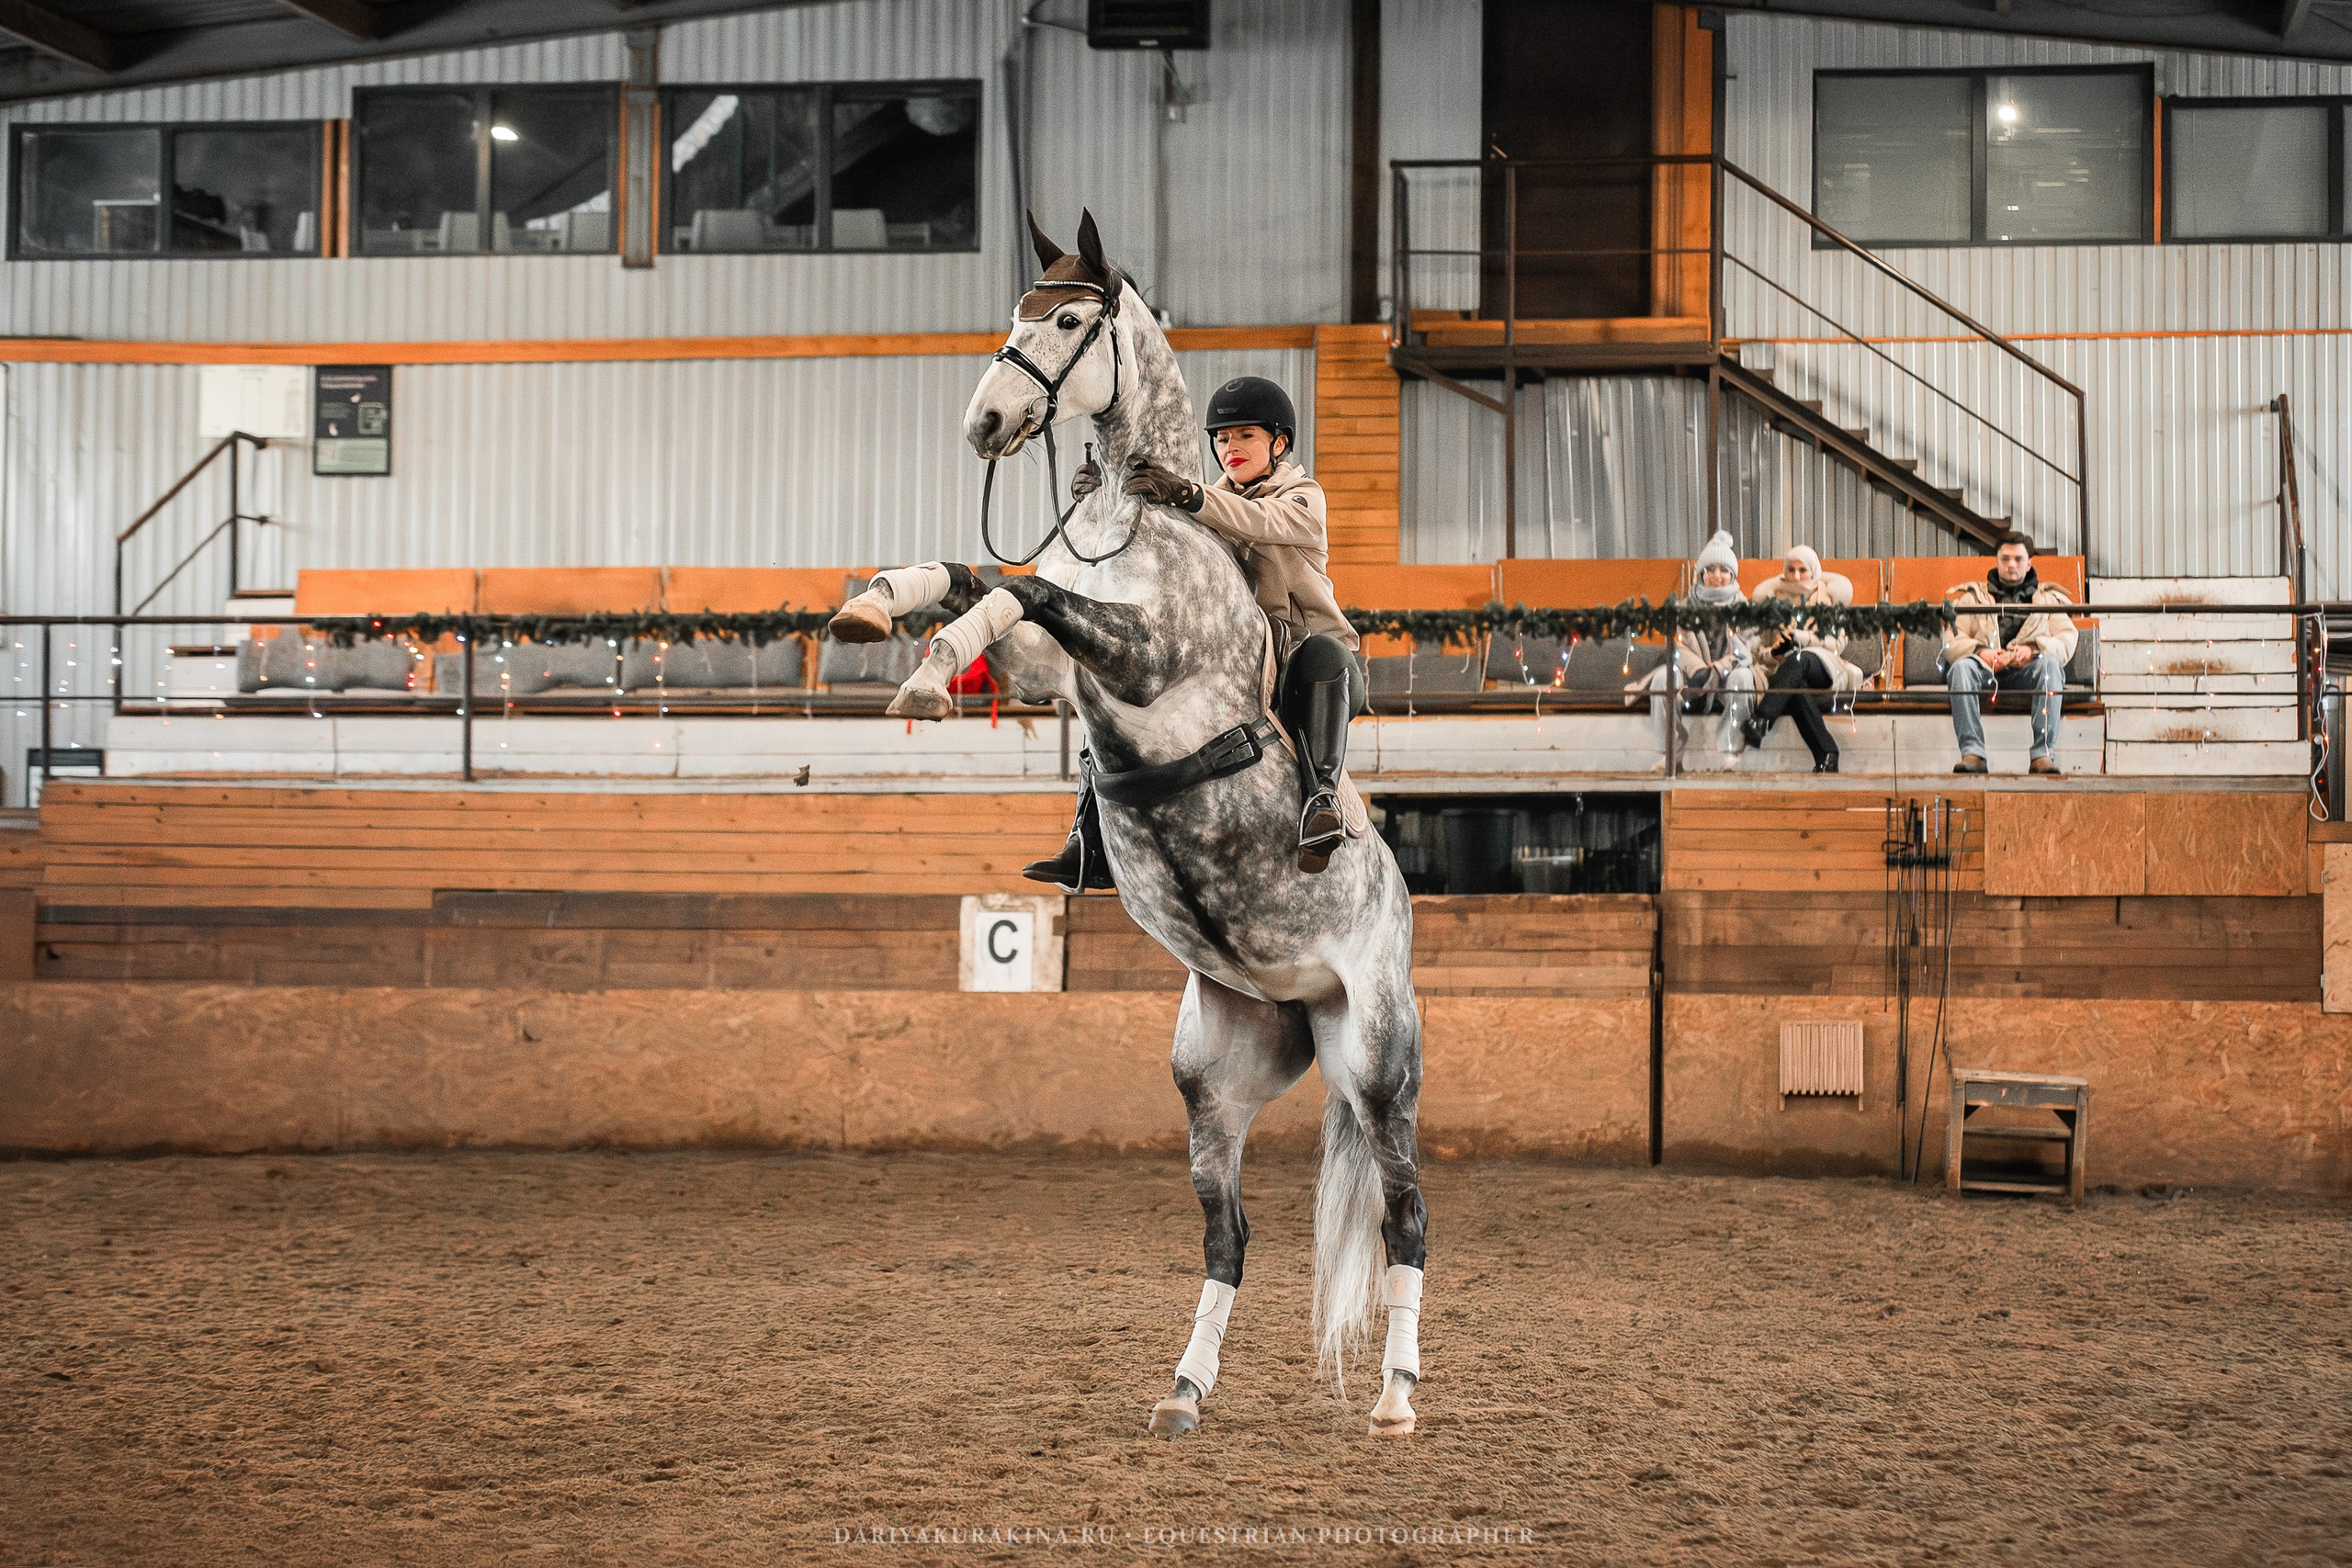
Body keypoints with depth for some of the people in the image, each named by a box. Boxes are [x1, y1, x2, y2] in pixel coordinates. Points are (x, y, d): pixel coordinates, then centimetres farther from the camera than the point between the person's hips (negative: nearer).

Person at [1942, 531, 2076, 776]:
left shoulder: (2049, 598, 26)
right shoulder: (1973, 597, 25)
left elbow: (2067, 641, 9)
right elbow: (1951, 640, 9)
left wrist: (2033, 650, -12)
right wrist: (1980, 651, -12)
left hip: (2027, 672, 0)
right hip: (1986, 672, 0)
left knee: (2050, 664, -35)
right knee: (1962, 667, -34)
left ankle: (2043, 754, -40)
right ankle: (1972, 752, -42)